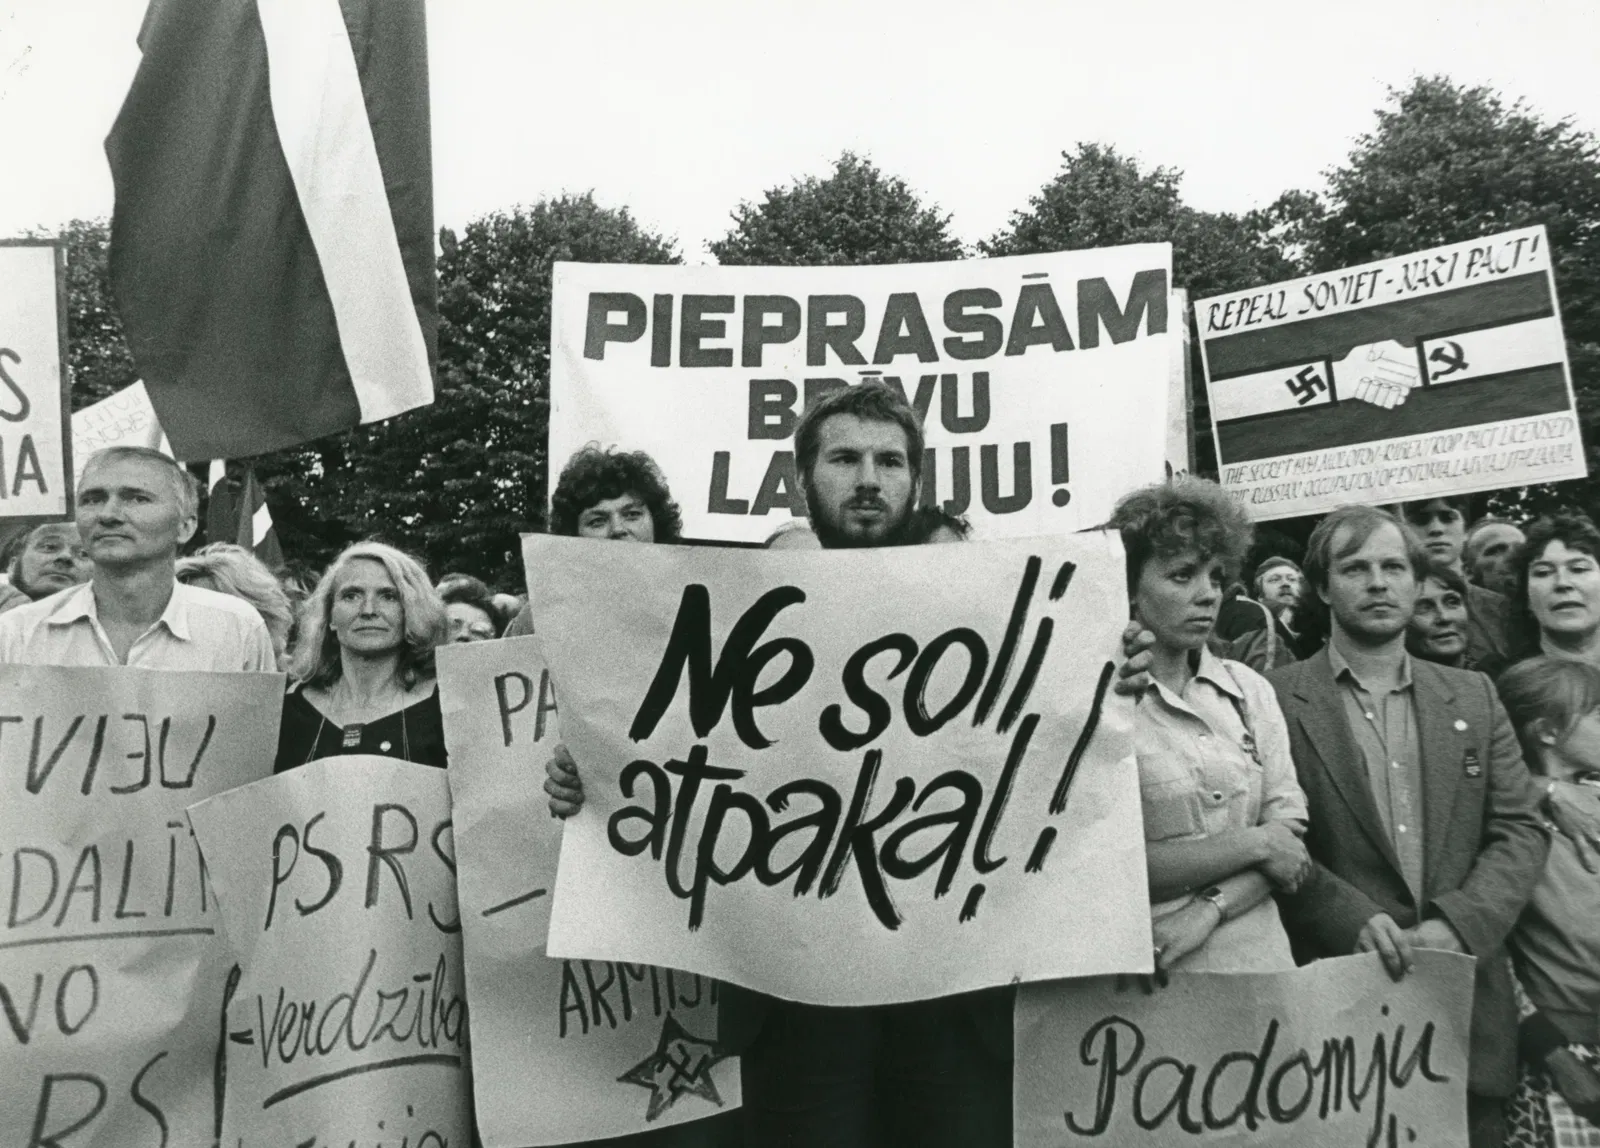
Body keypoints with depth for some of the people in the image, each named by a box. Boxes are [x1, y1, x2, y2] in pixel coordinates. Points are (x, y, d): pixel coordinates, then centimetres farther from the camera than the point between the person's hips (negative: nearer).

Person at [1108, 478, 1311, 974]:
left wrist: (1208, 910, -15)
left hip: (1258, 957, 4)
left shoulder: (1250, 689, 4)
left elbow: (1291, 836, 0)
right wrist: (1254, 844, -12)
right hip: (1145, 970, -4)